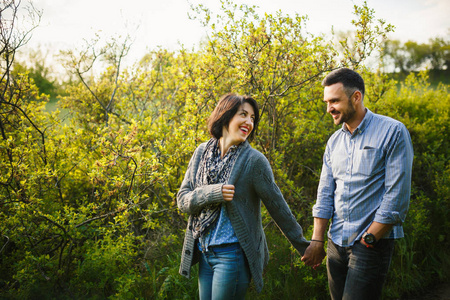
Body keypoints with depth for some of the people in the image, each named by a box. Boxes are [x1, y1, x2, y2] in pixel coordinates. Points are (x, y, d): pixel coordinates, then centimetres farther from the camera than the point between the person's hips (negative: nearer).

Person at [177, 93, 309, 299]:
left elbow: (277, 206, -4)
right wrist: (212, 194, -17)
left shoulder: (254, 160, -9)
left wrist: (302, 246, -1)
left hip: (233, 253, -5)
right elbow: (182, 199, 2)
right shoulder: (202, 152, 4)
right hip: (204, 251, 5)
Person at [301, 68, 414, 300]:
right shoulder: (334, 141, 11)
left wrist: (368, 239, -13)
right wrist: (317, 240, 3)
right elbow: (325, 195, 11)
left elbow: (397, 196, -13)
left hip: (373, 242, -6)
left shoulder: (393, 132, -9)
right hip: (336, 244, 6)